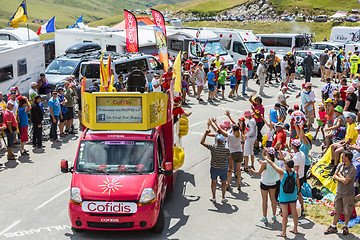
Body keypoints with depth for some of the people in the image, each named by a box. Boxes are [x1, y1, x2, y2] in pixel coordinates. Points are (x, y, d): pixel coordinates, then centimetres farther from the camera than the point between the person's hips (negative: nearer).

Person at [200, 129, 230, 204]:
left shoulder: (213, 147, -17)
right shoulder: (226, 149, -15)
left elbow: (202, 142, -11)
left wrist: (206, 133, -5)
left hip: (214, 168, 0)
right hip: (223, 168, 0)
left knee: (214, 181, 18)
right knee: (223, 182, 17)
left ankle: (213, 197, 24)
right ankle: (223, 198, 20)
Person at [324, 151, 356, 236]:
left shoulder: (353, 169, -17)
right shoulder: (340, 165, 5)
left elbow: (345, 181, -22)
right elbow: (335, 176, 3)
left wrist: (339, 174, -8)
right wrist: (342, 178, -14)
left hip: (348, 194, -6)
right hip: (339, 192, 6)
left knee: (347, 211, 8)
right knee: (337, 210, 12)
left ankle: (345, 227, 25)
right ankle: (333, 227, 21)